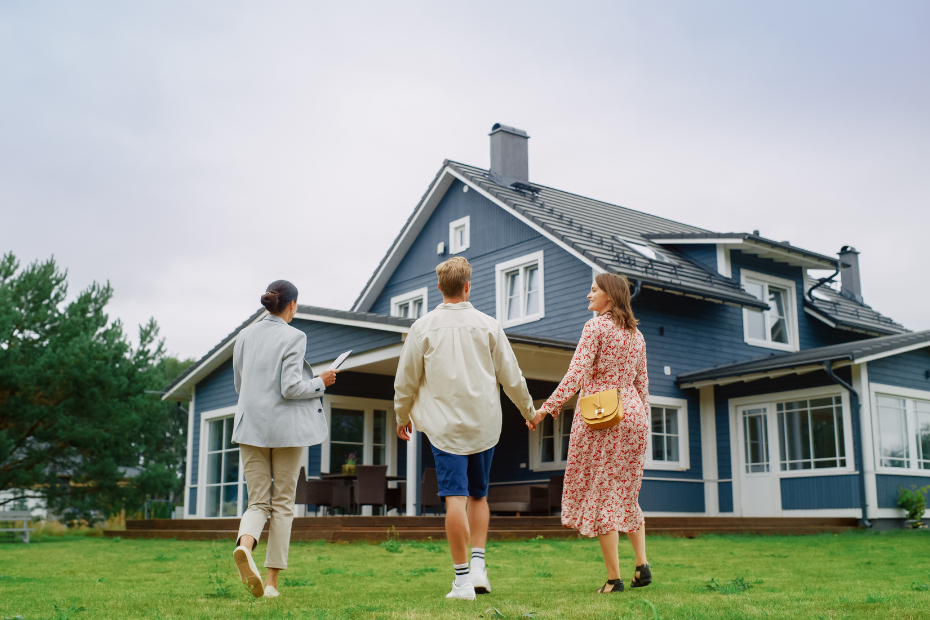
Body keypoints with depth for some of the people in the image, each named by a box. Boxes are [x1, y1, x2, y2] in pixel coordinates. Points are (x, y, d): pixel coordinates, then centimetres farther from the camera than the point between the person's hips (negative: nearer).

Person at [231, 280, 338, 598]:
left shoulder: (245, 336, 8)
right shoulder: (293, 337, -9)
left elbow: (240, 385, 14)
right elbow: (291, 388, -15)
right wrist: (321, 383, 0)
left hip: (251, 426, 4)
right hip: (286, 427, -4)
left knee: (258, 502, 7)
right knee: (283, 503, 7)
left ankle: (244, 545, -25)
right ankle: (272, 581, 7)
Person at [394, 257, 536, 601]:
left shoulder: (423, 327, -1)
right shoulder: (488, 325, 1)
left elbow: (406, 381, 4)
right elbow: (511, 376, 7)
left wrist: (402, 417, 20)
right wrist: (528, 409, 22)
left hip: (445, 426, -2)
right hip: (484, 425, 2)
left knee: (456, 498, -4)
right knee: (478, 496, 17)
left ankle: (462, 579, -2)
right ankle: (478, 566, 8)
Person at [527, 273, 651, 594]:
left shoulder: (596, 327, -8)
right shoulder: (637, 335, 13)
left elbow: (576, 373, -18)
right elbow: (642, 384, 15)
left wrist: (547, 408, -19)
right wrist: (641, 424, 22)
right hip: (631, 415, 7)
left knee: (599, 495, -1)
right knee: (626, 494, 18)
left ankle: (614, 577, -1)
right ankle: (642, 564, 8)